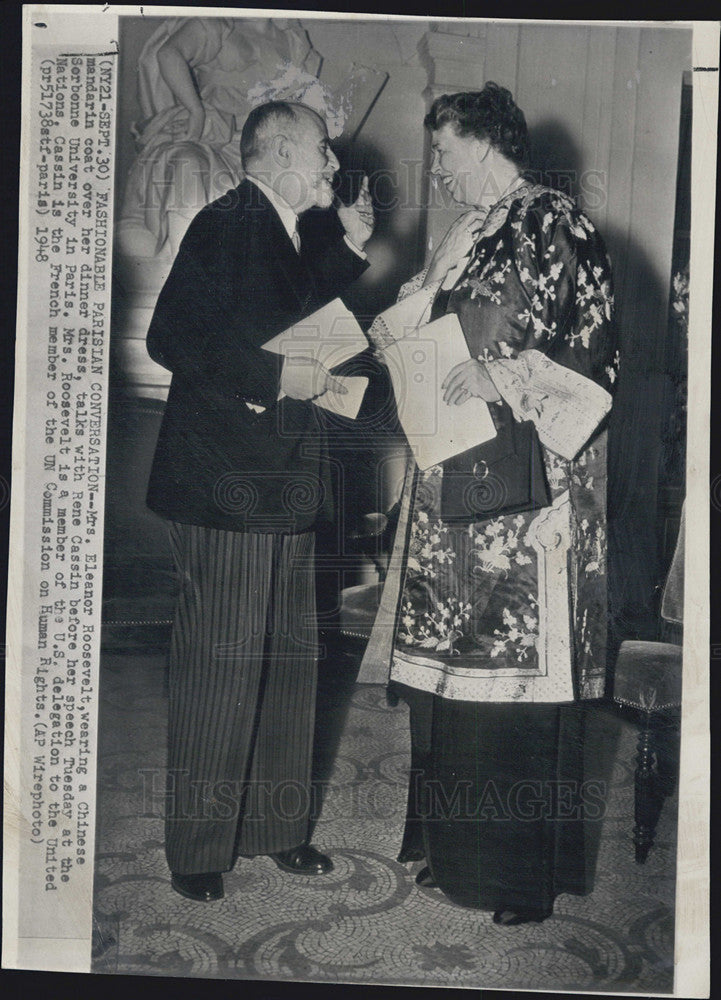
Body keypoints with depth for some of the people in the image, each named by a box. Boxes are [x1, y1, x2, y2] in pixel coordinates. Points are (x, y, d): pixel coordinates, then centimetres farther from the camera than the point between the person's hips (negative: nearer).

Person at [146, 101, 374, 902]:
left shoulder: (281, 235, 17)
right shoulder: (227, 226, -12)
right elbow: (171, 339, -19)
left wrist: (349, 249, 19)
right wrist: (276, 377, -20)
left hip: (285, 483, 10)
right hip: (226, 483, -10)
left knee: (289, 660, 14)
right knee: (220, 664, -1)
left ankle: (274, 826, 28)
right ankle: (196, 847, 16)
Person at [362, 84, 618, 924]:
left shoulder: (558, 227, -7)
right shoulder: (467, 238, 18)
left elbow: (596, 354, -12)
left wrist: (505, 379, -22)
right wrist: (392, 338, 7)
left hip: (525, 486, -8)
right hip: (455, 483, 8)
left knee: (520, 667, -1)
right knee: (450, 665, 13)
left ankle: (526, 871, 15)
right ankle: (454, 845, 29)